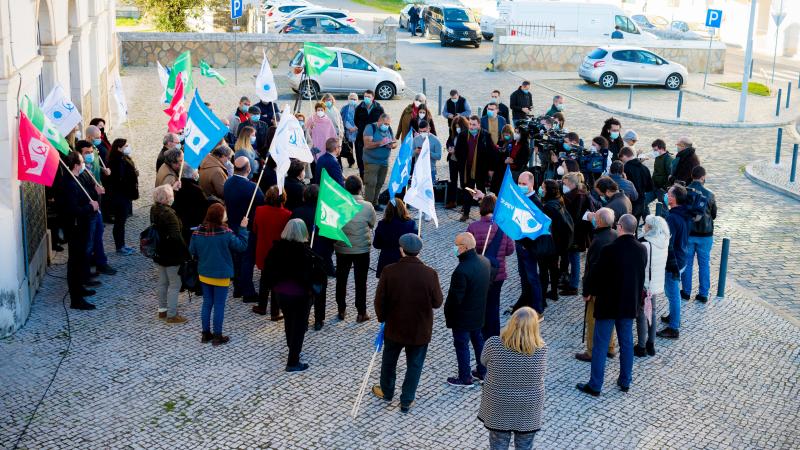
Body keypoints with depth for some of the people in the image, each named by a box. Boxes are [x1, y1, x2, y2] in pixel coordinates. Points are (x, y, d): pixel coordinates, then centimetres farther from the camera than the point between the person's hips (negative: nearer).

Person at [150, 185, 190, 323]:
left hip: (160, 253, 9)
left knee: (163, 282, 21)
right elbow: (176, 237, -27)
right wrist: (186, 253, -17)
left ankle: (162, 310, 32)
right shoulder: (169, 214, -26)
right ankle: (172, 315, 7)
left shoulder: (154, 209, 0)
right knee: (175, 284, 2)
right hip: (172, 255, -9)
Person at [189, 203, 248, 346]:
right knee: (219, 306, 6)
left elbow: (192, 251, 2)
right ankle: (217, 336, 14)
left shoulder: (198, 232, -9)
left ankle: (206, 334, 24)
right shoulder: (225, 233, -22)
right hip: (221, 275, -5)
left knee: (207, 303, 17)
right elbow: (241, 246, -11)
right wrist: (243, 228, -4)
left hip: (204, 274, 5)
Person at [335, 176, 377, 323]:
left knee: (341, 280, 17)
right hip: (362, 249, -2)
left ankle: (341, 311, 26)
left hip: (341, 249, 2)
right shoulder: (367, 206, -17)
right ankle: (361, 313, 15)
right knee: (360, 281, 10)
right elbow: (373, 224, -1)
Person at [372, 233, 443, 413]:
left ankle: (387, 391, 44)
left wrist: (382, 318, 8)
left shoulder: (389, 271, -17)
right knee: (414, 365, 17)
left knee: (389, 360, 24)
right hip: (420, 330, -1)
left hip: (394, 327, 1)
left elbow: (379, 300, -9)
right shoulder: (430, 274, -19)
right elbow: (437, 302, -9)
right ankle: (406, 401, 24)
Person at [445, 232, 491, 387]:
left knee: (462, 345, 10)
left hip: (462, 317, -8)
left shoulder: (462, 270, -32)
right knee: (478, 340, 24)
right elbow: (488, 285, 7)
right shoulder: (485, 261, -7)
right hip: (479, 313, 8)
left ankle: (465, 379, 23)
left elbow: (454, 298, -26)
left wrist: (448, 314, -9)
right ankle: (482, 372, 38)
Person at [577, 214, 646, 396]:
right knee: (626, 343, 16)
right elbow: (642, 276, 6)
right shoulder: (642, 250, -3)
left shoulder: (609, 250, -21)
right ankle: (625, 381, 26)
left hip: (608, 303, -5)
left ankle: (595, 385, 8)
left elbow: (597, 274, -13)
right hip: (630, 304, 5)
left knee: (601, 344, 3)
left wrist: (594, 292, 5)